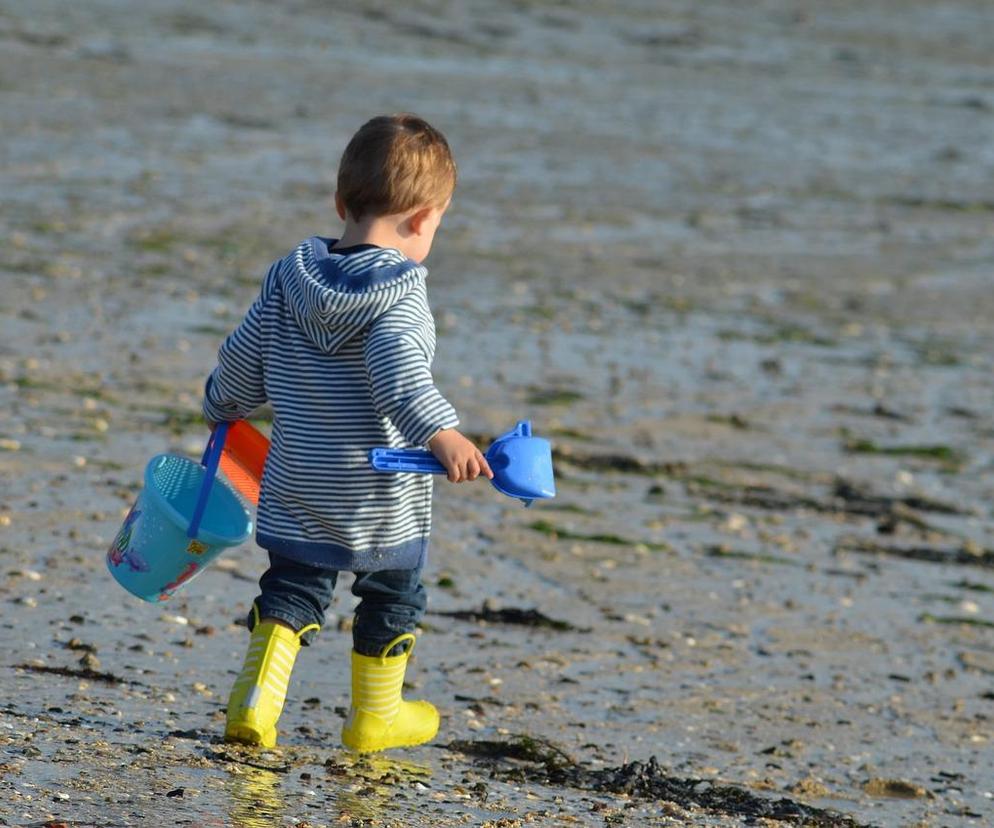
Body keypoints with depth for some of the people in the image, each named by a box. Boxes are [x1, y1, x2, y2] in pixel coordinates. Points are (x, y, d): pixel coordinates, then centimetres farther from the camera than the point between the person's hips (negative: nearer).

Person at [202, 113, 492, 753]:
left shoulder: (288, 280, 1)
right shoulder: (399, 295, -16)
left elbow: (242, 363, 9)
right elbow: (399, 372, -33)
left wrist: (223, 410, 28)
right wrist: (441, 433, -42)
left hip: (296, 489, 4)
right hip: (384, 500, -4)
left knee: (293, 586, 15)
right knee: (393, 594, 16)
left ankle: (256, 695, -2)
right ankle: (376, 715, 28)